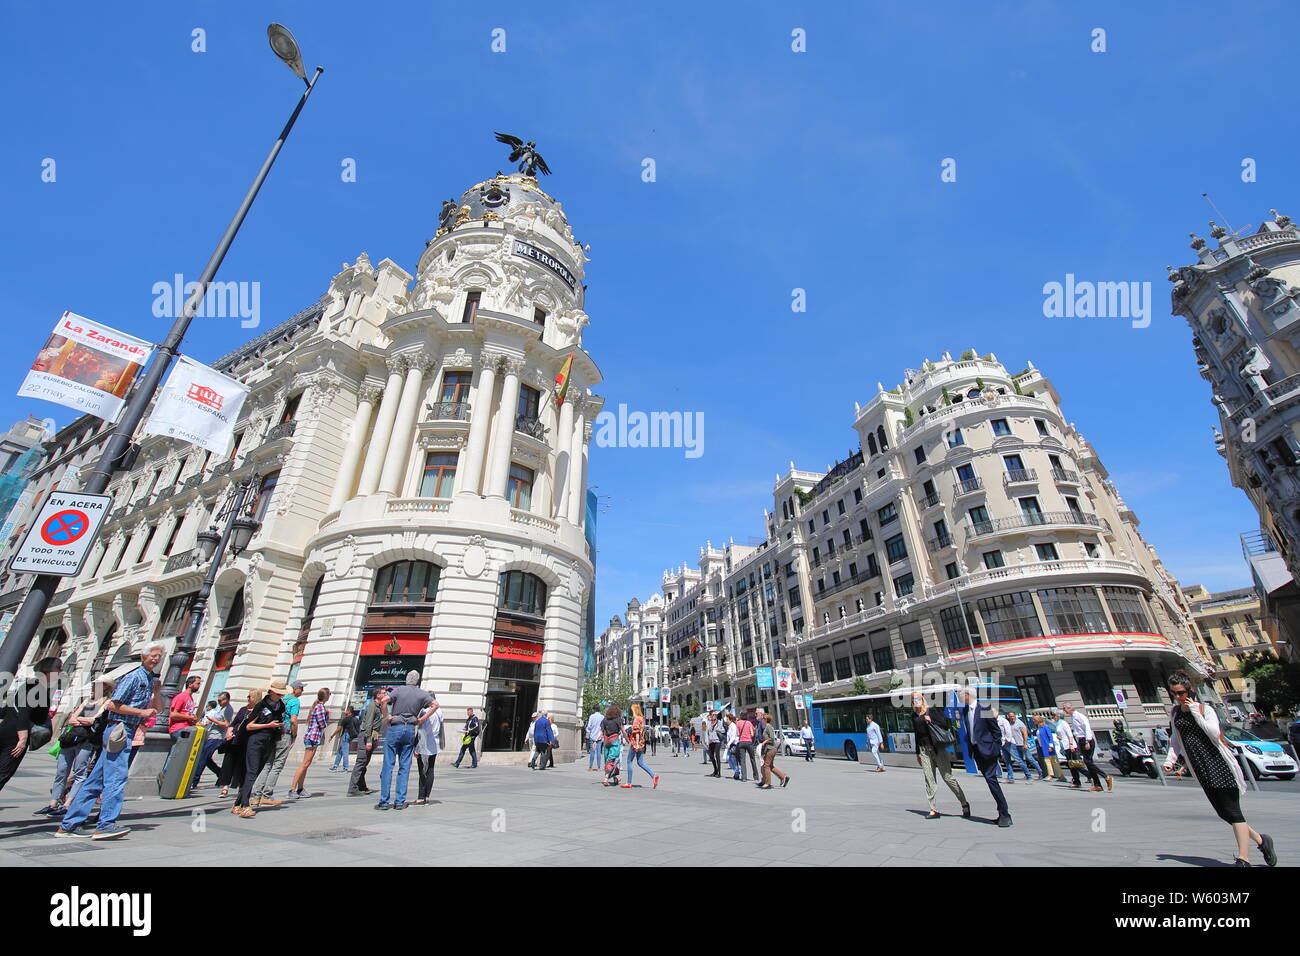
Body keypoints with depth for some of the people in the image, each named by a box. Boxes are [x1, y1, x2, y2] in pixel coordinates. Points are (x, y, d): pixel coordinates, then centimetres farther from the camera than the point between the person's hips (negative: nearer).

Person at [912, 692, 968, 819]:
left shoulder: (933, 711, -5)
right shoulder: (914, 716, 9)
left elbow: (947, 724, -12)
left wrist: (931, 720, -21)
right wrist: (917, 753, 19)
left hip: (938, 748, -4)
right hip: (924, 750, 5)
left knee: (948, 777, 2)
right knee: (929, 780, 3)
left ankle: (964, 804, 22)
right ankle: (934, 810, 10)